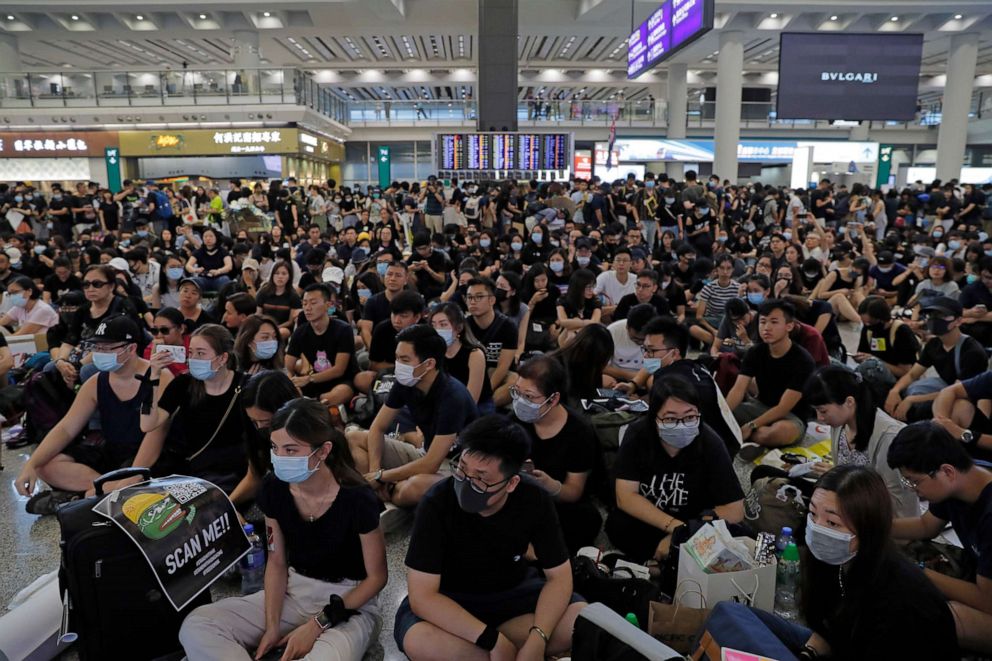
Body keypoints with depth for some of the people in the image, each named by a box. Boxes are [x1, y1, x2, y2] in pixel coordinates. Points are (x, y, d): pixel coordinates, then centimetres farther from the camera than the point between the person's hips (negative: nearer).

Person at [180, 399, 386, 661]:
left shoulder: (357, 499, -23)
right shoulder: (274, 488, -9)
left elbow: (377, 577, -11)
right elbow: (276, 562, 4)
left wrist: (317, 625, -14)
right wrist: (272, 626, -9)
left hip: (349, 604, -5)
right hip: (293, 591, 6)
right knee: (196, 626, -14)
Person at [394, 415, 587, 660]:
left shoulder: (534, 501, -19)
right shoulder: (437, 503, -27)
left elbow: (559, 576, -12)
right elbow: (422, 596, -27)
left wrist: (536, 641, -28)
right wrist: (494, 640, -32)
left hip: (514, 592, 3)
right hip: (449, 600, -3)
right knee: (418, 640, -35)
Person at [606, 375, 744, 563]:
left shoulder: (710, 443, -20)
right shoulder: (638, 434, -18)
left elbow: (734, 510, -18)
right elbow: (625, 497, -19)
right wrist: (675, 527, -29)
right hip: (647, 521, 0)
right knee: (617, 525, -26)